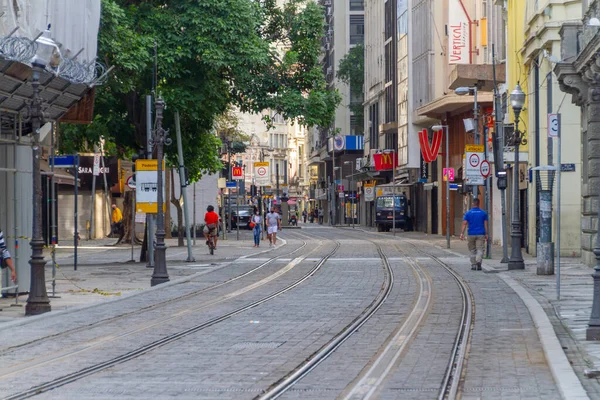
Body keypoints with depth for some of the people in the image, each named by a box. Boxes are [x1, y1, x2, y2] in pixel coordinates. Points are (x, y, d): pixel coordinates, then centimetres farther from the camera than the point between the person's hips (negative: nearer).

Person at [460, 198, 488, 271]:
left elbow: (464, 224, -6)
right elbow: (485, 224, 1)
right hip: (481, 234, -1)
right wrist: (486, 234, 5)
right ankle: (478, 261, -27)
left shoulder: (468, 213, 1)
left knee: (473, 250, 12)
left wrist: (462, 233, -8)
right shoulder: (483, 213, 2)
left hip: (471, 234, 1)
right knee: (480, 249, -4)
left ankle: (473, 265, 13)